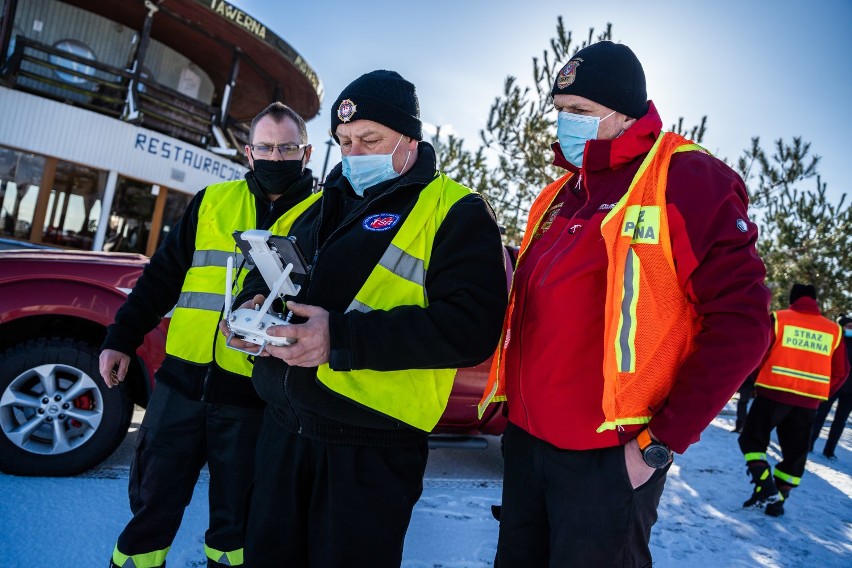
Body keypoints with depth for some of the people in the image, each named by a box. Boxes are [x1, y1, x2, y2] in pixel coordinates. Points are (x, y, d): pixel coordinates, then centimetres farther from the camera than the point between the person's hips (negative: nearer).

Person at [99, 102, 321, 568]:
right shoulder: (213, 202, 9)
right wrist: (122, 338, 10)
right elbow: (162, 275, 13)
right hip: (182, 381, 3)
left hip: (253, 396, -2)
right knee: (152, 503, 15)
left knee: (234, 521, 12)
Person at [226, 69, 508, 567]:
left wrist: (343, 337, -25)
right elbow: (267, 272, 24)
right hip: (282, 428, 7)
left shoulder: (457, 213, -6)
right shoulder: (324, 206, 16)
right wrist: (251, 305, -1)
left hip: (370, 450, -6)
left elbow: (472, 328, -19)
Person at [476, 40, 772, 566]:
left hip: (611, 457, -7)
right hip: (525, 438, 7)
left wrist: (663, 440, -15)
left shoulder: (687, 181, -10)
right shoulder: (563, 193, 12)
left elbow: (740, 322, -14)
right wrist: (519, 398, 8)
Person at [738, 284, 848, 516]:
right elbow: (840, 372, 11)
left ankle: (765, 485, -6)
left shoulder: (777, 319, -2)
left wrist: (761, 381, 12)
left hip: (774, 393, -3)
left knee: (752, 438, 10)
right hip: (808, 401, 3)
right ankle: (778, 499, 18)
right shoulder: (834, 330, 9)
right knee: (795, 452, 15)